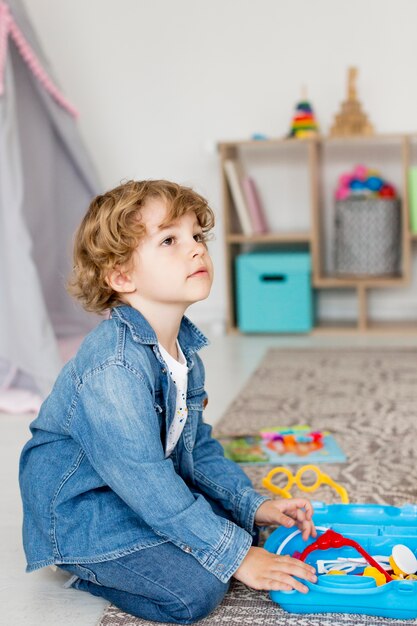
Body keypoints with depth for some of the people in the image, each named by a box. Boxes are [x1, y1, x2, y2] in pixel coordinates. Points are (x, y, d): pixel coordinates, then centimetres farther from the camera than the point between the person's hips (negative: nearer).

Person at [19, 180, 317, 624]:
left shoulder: (183, 348, 2)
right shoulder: (113, 367, -30)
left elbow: (198, 445, 12)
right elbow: (145, 482, -30)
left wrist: (254, 505, 0)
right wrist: (235, 555, -25)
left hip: (148, 488, 10)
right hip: (80, 510, -9)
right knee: (196, 587, -22)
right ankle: (90, 568, 2)